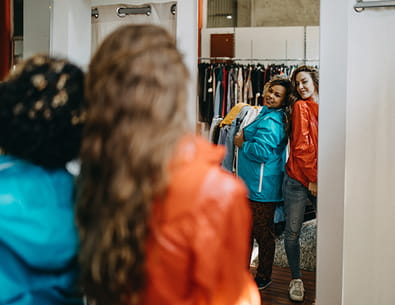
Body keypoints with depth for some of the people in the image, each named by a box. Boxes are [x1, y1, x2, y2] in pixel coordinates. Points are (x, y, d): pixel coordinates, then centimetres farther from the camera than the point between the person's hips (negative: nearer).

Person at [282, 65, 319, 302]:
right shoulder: (301, 106, -2)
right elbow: (301, 146, -8)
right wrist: (312, 180, -9)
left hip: (320, 182, 3)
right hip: (299, 181, -3)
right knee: (292, 233, 4)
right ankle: (296, 279, 22)